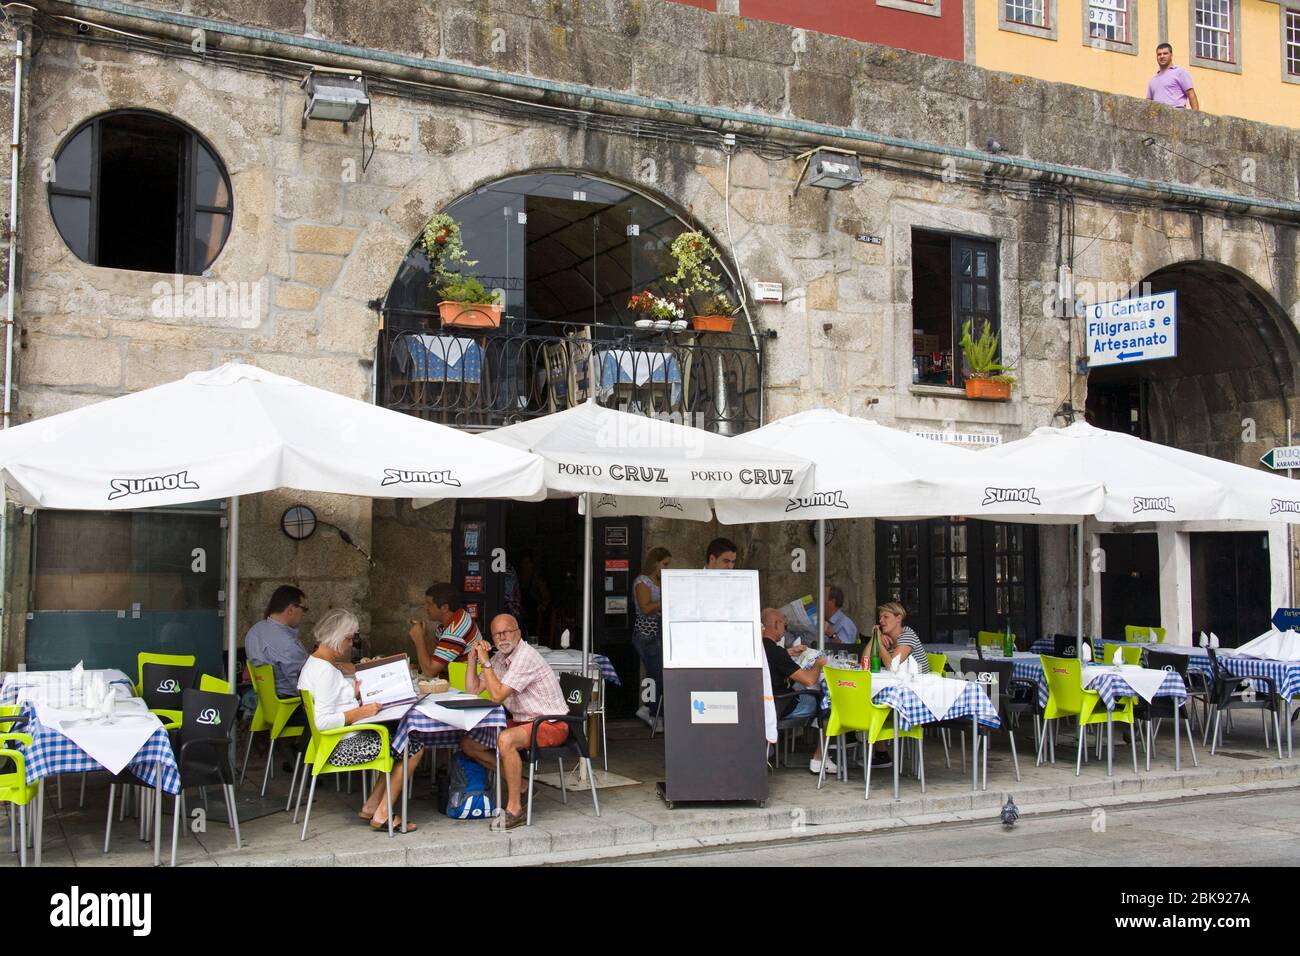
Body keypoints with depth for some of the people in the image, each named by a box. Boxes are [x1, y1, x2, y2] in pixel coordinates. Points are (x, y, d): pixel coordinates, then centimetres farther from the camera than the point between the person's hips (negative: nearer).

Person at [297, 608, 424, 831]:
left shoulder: (313, 663, 14)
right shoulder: (325, 670, -20)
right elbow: (322, 721, -27)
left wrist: (353, 692, 9)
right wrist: (361, 712, -21)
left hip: (343, 742, 11)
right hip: (342, 748, -11)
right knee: (415, 747, -7)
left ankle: (371, 806, 12)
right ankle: (382, 814, -2)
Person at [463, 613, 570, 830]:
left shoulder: (525, 656, -20)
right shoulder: (501, 657, 9)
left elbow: (497, 696, -25)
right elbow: (473, 690, 11)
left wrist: (485, 662, -18)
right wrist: (474, 657, 0)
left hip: (552, 725, -10)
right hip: (523, 721, 10)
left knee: (506, 740, -36)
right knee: (469, 742, -1)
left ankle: (515, 810, -26)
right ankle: (517, 785, 6)